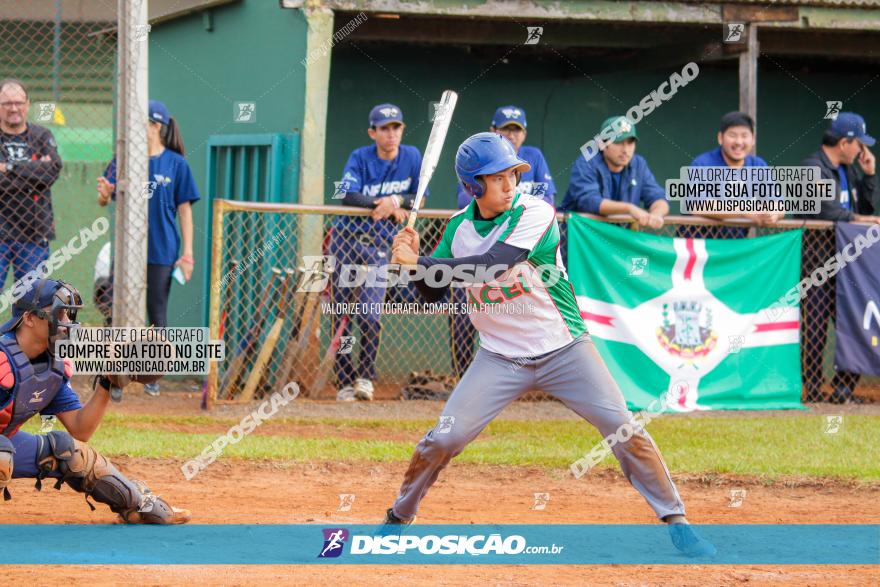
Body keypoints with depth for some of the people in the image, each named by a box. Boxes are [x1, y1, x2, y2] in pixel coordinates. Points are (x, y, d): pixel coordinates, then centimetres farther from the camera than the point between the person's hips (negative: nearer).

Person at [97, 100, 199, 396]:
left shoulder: (176, 163, -3)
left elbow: (184, 210, -1)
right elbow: (105, 199, 1)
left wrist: (187, 253, -5)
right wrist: (104, 194, -24)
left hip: (161, 252, -2)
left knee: (157, 314, 7)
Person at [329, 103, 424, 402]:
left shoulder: (412, 157, 1)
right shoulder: (359, 158, -5)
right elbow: (347, 195, -19)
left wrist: (396, 201, -17)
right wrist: (384, 205, -24)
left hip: (380, 245, 0)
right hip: (346, 239, 0)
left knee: (369, 315, -14)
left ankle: (366, 376, 4)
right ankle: (345, 381, 8)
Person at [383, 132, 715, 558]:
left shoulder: (535, 214, -16)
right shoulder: (459, 226, 0)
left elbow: (493, 264, -29)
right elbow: (434, 293, 4)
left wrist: (419, 262, -29)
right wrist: (413, 260, -15)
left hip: (563, 349, -3)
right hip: (499, 358, 3)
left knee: (623, 429, -12)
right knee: (444, 439, -8)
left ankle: (675, 520, 0)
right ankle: (399, 517, 14)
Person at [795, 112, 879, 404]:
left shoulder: (848, 169, 19)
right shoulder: (813, 167, -9)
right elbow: (822, 207, -22)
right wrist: (855, 218, -19)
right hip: (817, 256, -9)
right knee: (815, 324, -6)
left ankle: (844, 387, 13)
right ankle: (813, 389, -3)